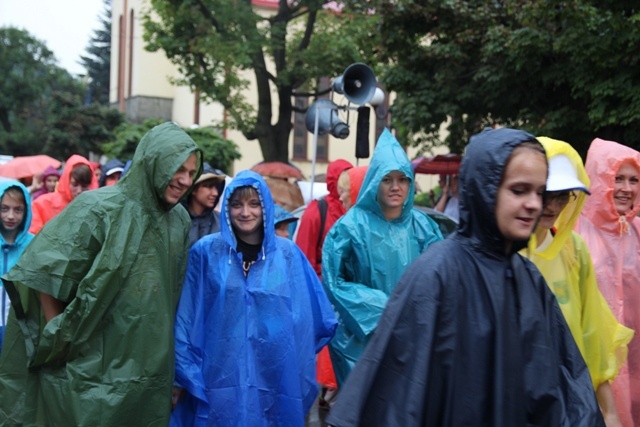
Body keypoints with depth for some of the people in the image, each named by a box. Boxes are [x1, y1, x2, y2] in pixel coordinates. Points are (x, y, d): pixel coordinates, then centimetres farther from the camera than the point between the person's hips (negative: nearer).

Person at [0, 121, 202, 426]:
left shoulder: (180, 221, 5)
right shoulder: (99, 208, -12)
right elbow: (42, 272, -10)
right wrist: (60, 339, -7)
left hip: (151, 370, 5)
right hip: (93, 367, -5)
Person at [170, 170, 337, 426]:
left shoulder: (288, 254, 4)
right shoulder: (206, 251, 1)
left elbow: (307, 317, 9)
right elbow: (186, 317, 1)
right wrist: (181, 374, -1)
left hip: (274, 380, 1)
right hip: (218, 380, -1)